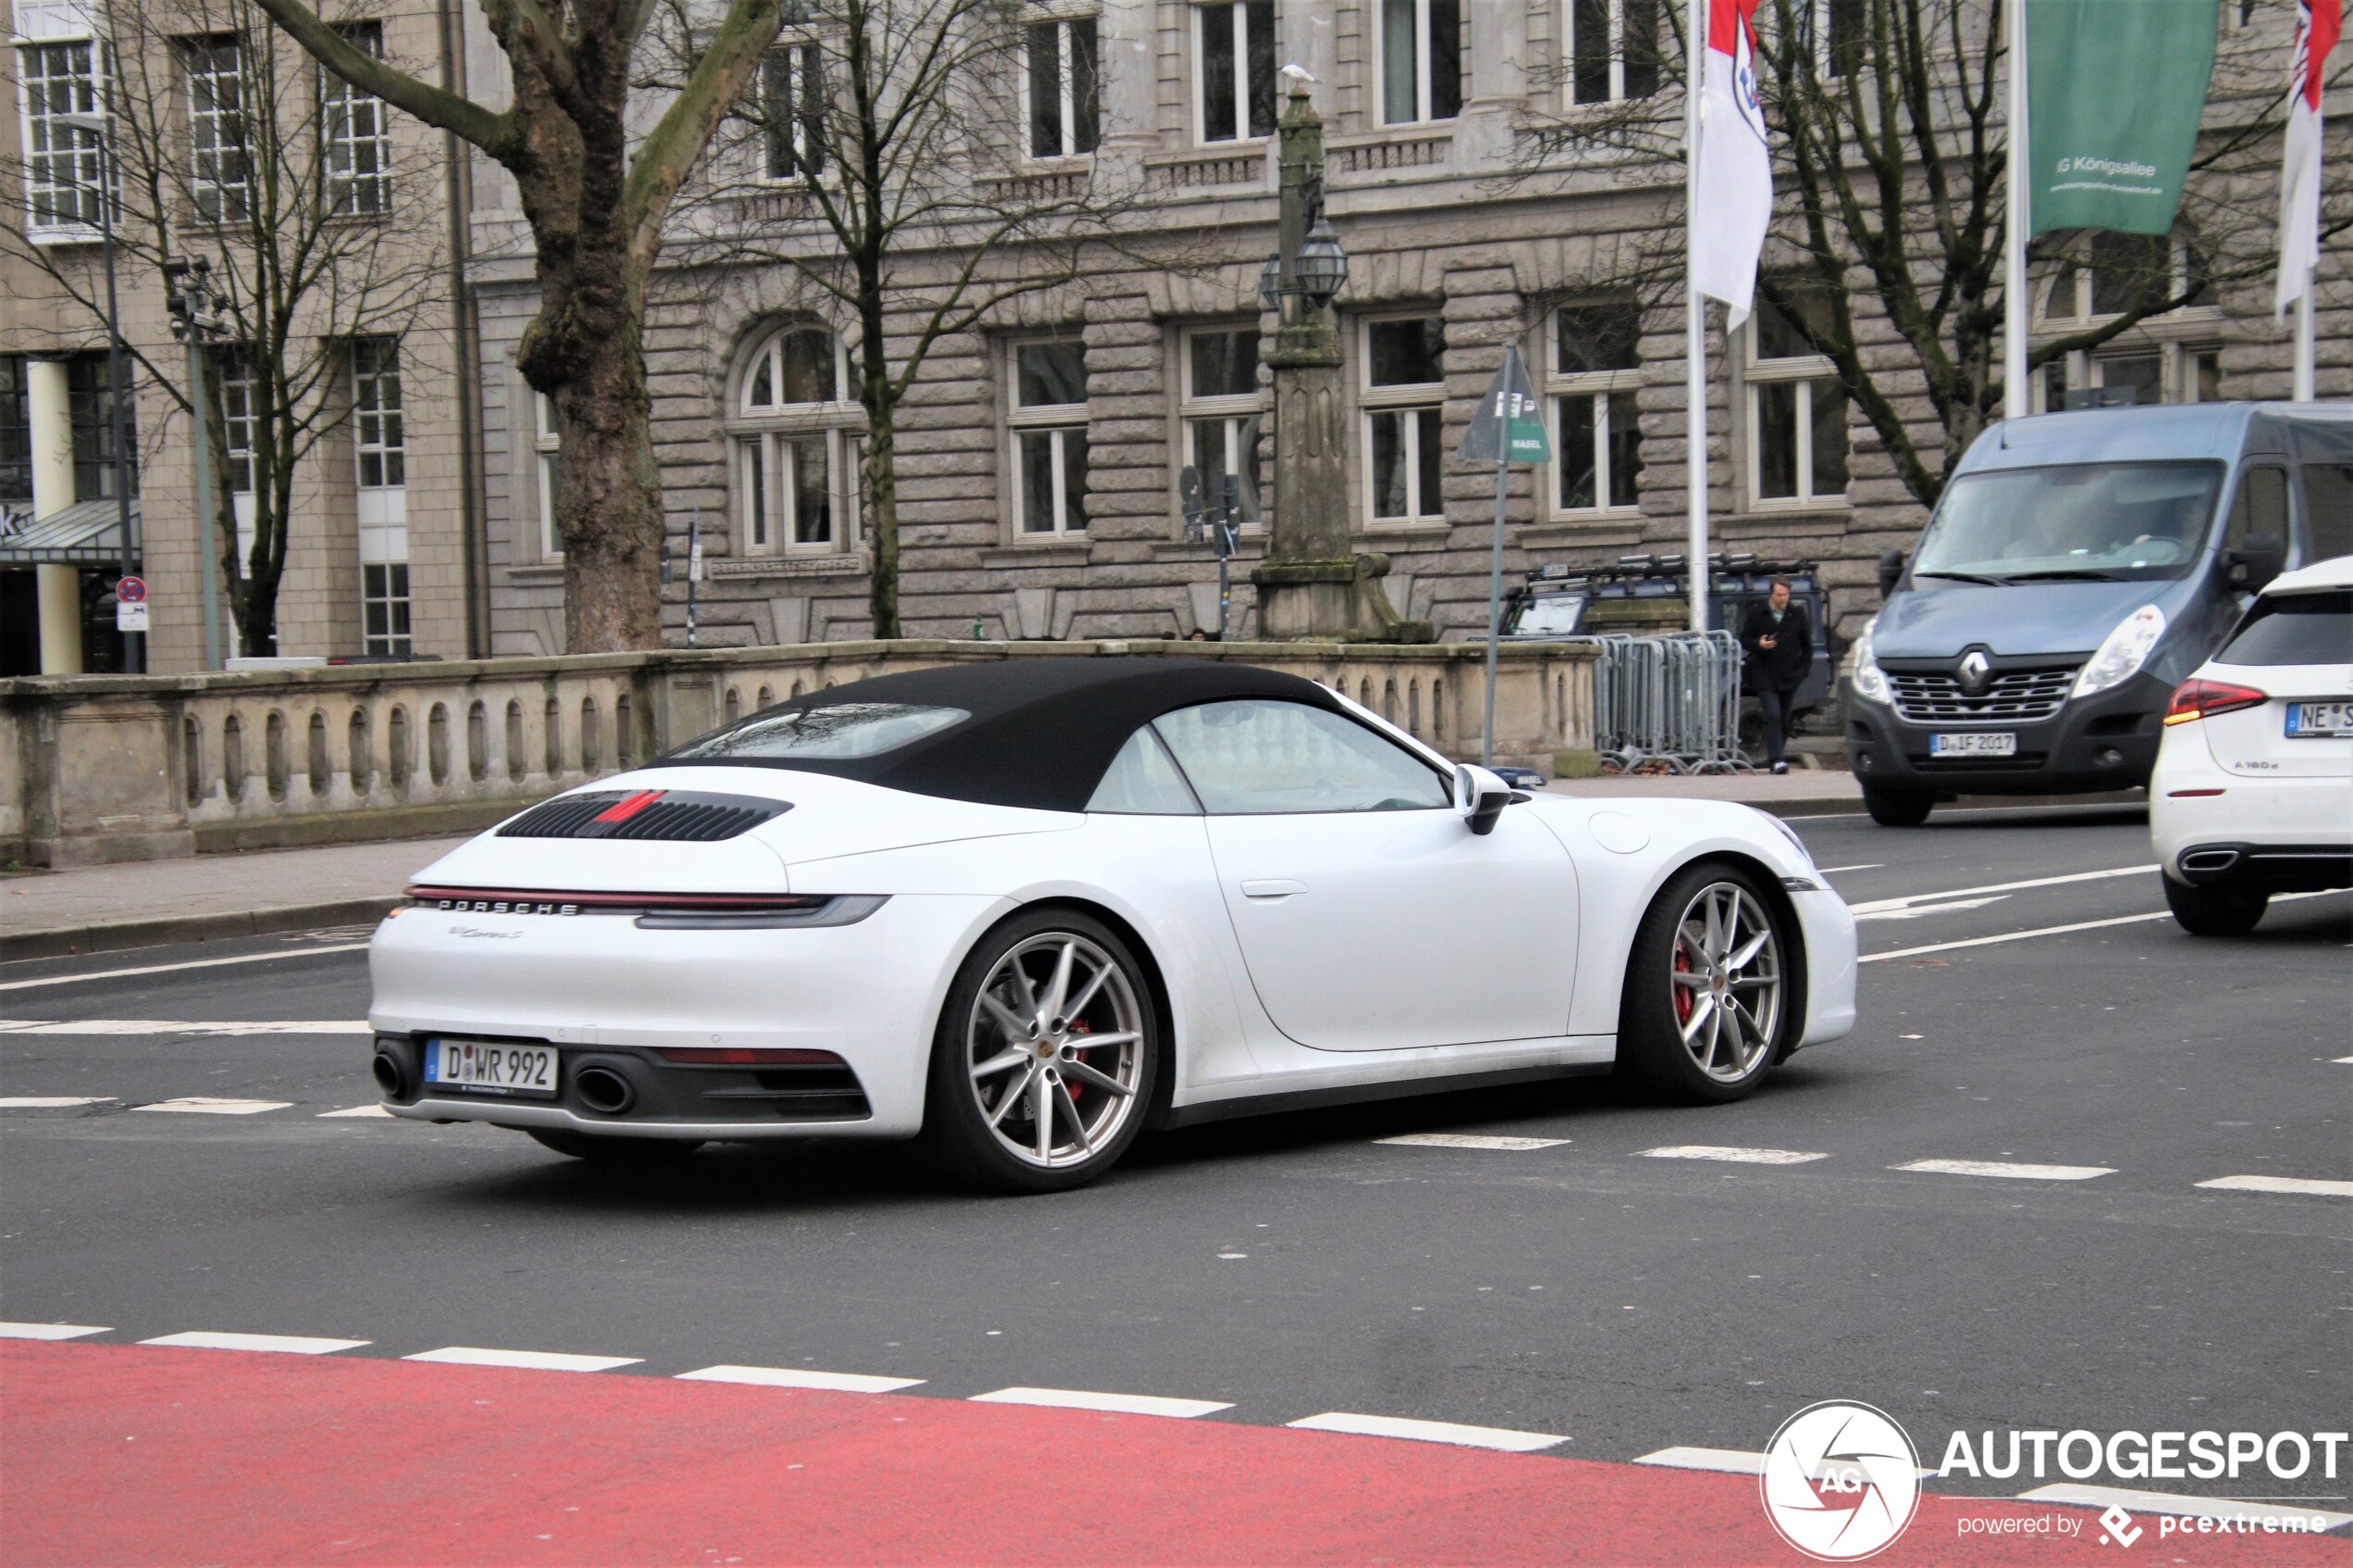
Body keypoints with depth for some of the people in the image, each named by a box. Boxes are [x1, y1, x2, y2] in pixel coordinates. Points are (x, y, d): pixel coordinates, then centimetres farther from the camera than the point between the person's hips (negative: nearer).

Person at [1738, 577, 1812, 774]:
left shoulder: (1797, 614, 8)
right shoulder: (1756, 614, 1)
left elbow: (1806, 643, 15)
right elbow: (1744, 639, 4)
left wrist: (1804, 667, 6)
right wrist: (1759, 645, -16)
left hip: (1789, 675, 3)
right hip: (1765, 675, -3)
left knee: (1784, 719, 9)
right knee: (1773, 715, -15)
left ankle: (1778, 754, 22)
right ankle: (1777, 759, -20)